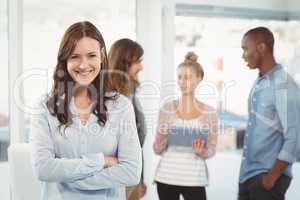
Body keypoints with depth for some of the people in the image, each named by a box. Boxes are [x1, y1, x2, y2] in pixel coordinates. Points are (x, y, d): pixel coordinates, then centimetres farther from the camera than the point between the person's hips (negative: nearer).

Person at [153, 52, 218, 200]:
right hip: (166, 177, 1)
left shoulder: (209, 112, 0)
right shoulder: (167, 108, 2)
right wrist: (160, 142, -17)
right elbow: (157, 149, 5)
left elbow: (211, 150, 4)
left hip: (194, 179, -1)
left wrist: (201, 151, -17)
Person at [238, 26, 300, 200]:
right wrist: (245, 172, 14)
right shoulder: (258, 83, 10)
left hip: (267, 176, -8)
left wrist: (272, 177, -17)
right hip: (248, 174, 8)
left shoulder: (283, 85, -15)